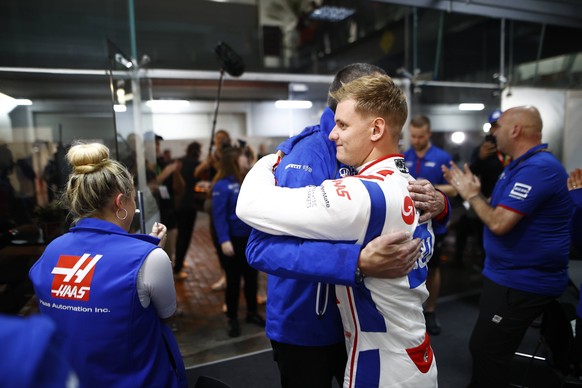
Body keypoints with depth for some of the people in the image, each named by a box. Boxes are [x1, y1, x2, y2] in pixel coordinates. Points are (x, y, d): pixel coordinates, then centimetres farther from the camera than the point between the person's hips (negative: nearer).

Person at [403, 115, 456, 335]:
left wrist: (431, 187, -22)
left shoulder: (443, 157, -4)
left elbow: (453, 190, -6)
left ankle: (430, 312, 30)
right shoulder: (402, 158, 1)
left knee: (432, 268, 13)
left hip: (433, 223, -1)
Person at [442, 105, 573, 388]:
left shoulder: (538, 168, -24)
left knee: (486, 351, 1)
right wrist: (468, 190, 4)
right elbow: (500, 211, 13)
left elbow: (499, 223, -28)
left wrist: (472, 195, -13)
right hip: (511, 275, 11)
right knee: (485, 348, 24)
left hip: (522, 282, -11)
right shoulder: (524, 165, 12)